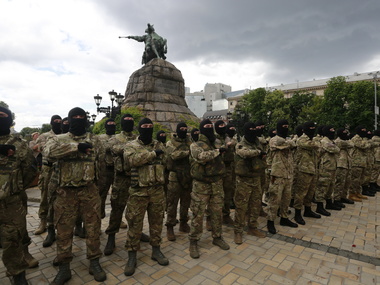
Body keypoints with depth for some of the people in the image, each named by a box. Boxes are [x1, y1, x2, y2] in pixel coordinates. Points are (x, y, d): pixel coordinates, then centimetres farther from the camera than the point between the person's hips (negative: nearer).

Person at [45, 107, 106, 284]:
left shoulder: (94, 140, 6)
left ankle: (94, 262, 25)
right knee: (64, 229, 9)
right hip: (66, 192, 0)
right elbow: (50, 151, -22)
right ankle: (64, 267, 26)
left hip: (90, 191, 1)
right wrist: (77, 146, -26)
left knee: (93, 227, 8)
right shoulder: (59, 139, 2)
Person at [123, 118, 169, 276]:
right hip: (138, 191, -3)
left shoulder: (159, 145, 9)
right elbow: (130, 160, -24)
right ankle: (132, 256, 22)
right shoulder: (132, 145, -2)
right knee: (135, 224, 6)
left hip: (157, 190, 3)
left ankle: (156, 250, 33)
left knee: (156, 221, 14)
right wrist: (153, 154, -23)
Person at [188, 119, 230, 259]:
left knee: (217, 213, 15)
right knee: (198, 215, 2)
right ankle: (193, 242, 18)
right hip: (201, 185, -6)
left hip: (217, 184, 6)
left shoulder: (215, 145, 13)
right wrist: (217, 151, -25)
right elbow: (200, 156, -31)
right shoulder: (196, 145, -8)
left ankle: (217, 237, 33)